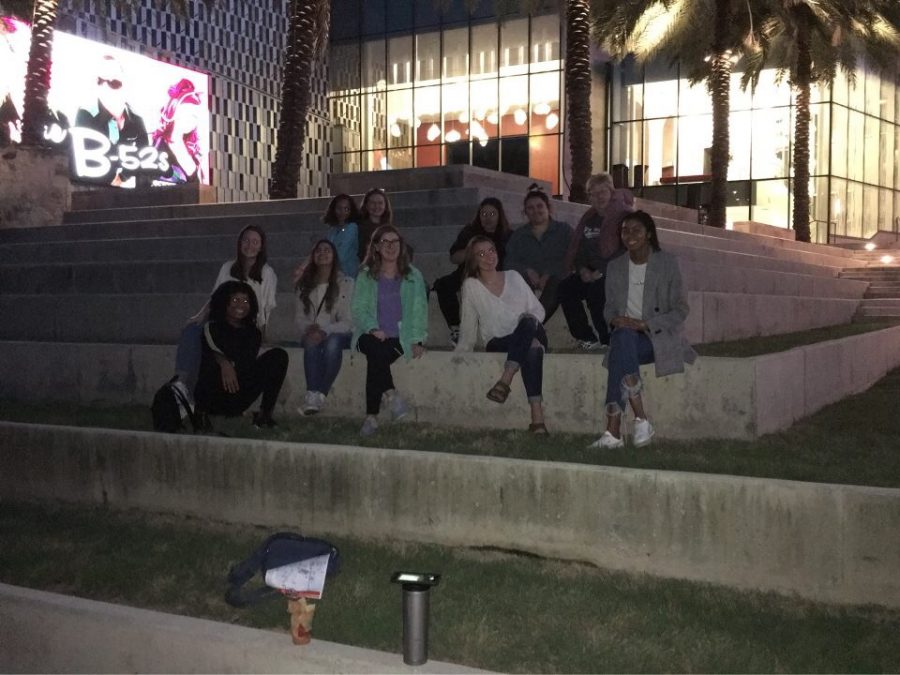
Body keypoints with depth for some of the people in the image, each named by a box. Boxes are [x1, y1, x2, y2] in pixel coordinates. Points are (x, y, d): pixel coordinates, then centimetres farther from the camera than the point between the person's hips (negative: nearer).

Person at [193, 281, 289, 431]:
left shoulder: (253, 334, 18)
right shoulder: (211, 327, 5)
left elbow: (249, 361, 10)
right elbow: (208, 349, -17)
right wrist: (224, 363, -36)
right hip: (213, 399, -4)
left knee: (279, 355, -9)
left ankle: (264, 414, -11)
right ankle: (201, 412, -13)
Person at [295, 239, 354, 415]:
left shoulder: (346, 283, 2)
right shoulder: (304, 284, 13)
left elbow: (348, 321, -5)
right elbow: (300, 317, 8)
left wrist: (325, 331, -22)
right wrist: (309, 329, -16)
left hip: (337, 335, -2)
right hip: (312, 334, 2)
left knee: (333, 342, -37)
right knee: (311, 343, -34)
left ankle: (320, 394, -43)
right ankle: (312, 394, -48)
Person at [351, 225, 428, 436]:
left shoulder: (413, 276, 13)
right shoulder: (366, 276, 13)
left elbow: (419, 309, 6)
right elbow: (358, 308, 4)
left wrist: (417, 340, -8)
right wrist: (373, 329, -14)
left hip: (400, 339, -1)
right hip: (372, 335, 1)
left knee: (376, 359, -31)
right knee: (375, 350, -36)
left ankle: (371, 416, -30)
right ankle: (391, 395, -39)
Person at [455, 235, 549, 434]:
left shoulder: (513, 277, 14)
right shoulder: (471, 286, 6)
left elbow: (538, 309, 14)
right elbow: (469, 325, 10)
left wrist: (531, 320, -8)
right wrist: (459, 353, 2)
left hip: (532, 334, 2)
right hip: (497, 343, -2)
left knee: (528, 322, -36)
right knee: (533, 347, -37)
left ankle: (505, 381, -46)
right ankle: (537, 416, -50)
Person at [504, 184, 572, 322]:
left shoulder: (564, 230, 12)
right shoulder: (518, 236, 22)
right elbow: (509, 262, 8)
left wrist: (549, 274, -17)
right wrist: (527, 270, -13)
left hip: (556, 282, -2)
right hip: (527, 284, 2)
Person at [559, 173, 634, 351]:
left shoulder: (624, 215, -7)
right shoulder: (589, 219, 17)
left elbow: (626, 250, -17)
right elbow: (578, 248, 18)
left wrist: (601, 272, -21)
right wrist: (582, 269, -4)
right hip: (590, 273, 7)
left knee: (596, 290, -33)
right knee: (566, 287, -15)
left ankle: (607, 340, -16)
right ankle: (586, 337, -9)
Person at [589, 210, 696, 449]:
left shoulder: (667, 263, 1)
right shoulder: (615, 267, 15)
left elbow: (681, 310, -2)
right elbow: (610, 306, 19)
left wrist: (644, 324, -16)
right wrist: (614, 319, -7)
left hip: (658, 336, -3)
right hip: (626, 335, 3)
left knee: (622, 341, -35)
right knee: (621, 338, -35)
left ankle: (613, 431, -40)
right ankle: (640, 418, -40)